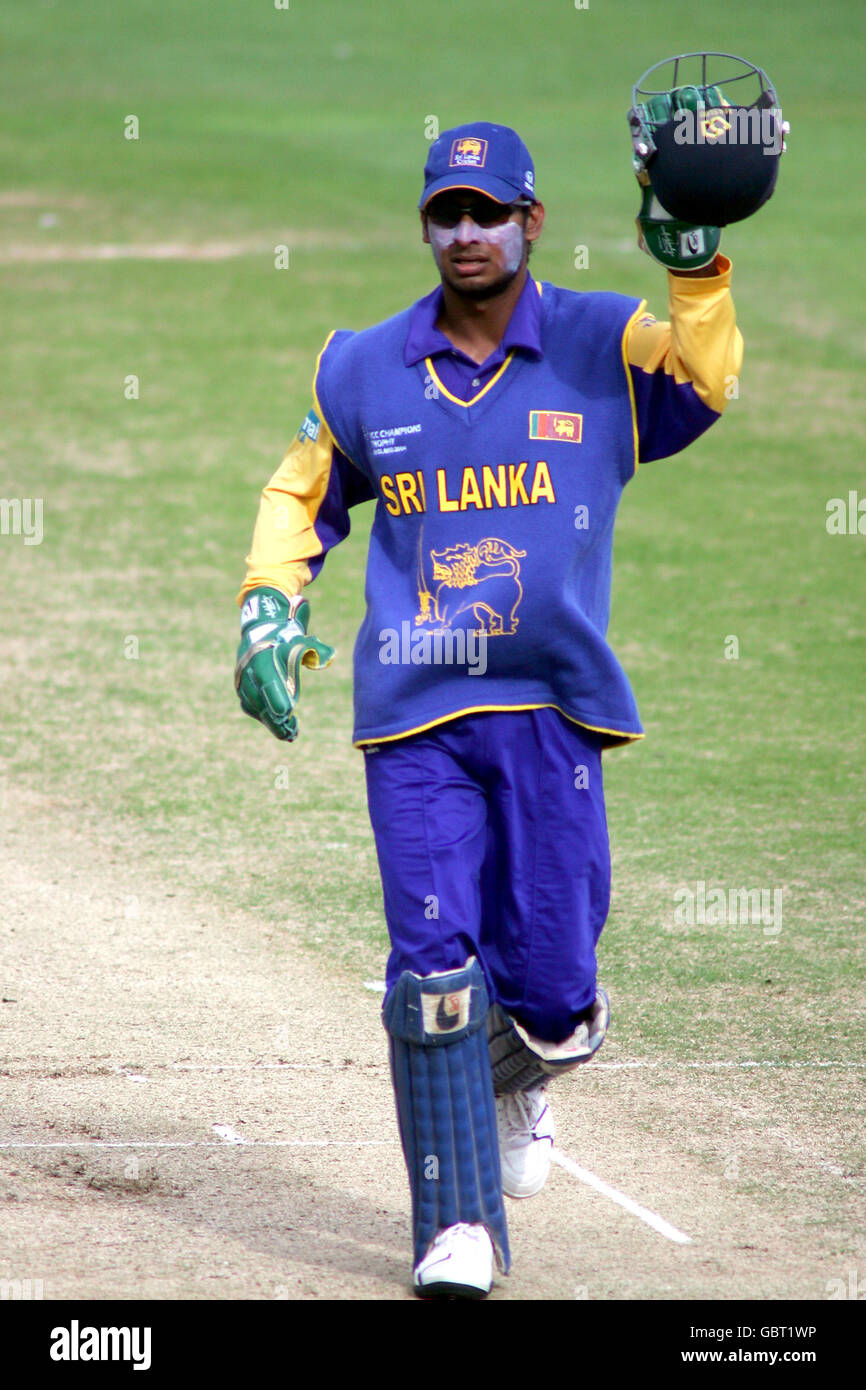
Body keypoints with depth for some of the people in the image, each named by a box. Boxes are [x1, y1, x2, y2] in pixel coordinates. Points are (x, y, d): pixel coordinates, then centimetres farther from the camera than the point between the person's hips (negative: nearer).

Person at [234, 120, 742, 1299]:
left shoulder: (605, 348, 2)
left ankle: (520, 1076, 34)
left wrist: (694, 265, -32)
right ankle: (458, 1227, 4)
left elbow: (703, 383, -17)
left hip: (552, 712, -1)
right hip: (413, 716, 1)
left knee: (552, 999, -3)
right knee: (434, 972, -8)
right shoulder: (363, 371, 10)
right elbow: (303, 495, 23)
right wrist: (269, 605, 9)